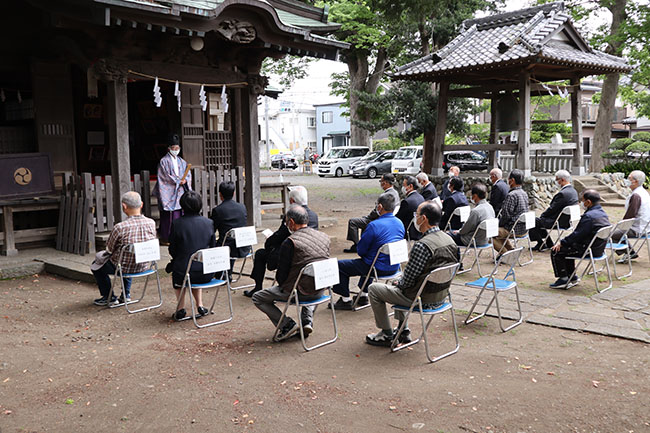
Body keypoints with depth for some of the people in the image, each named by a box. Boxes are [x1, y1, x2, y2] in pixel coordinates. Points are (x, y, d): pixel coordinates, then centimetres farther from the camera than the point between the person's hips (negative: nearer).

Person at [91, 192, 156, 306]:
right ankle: (126, 294, 40)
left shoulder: (120, 227, -28)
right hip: (143, 266, 5)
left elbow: (109, 250, -12)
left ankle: (109, 297, 32)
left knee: (96, 267, 25)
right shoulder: (151, 223, -14)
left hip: (123, 268, -5)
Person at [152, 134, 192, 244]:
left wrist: (185, 180, -8)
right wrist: (178, 181, -12)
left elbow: (188, 175, 13)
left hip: (180, 192, 5)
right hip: (169, 192, -5)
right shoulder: (164, 161, -1)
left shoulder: (182, 161, 17)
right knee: (168, 216, -8)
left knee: (179, 214, 2)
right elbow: (165, 177, -8)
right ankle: (165, 238, -4)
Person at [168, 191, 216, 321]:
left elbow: (172, 251, -1)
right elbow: (213, 247, 7)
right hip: (207, 274, 3)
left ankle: (180, 308, 24)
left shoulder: (177, 223, -9)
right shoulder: (208, 222, -1)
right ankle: (200, 305, 28)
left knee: (175, 273, 32)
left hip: (184, 274, -3)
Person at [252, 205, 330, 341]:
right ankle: (307, 320, 22)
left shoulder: (289, 243, -18)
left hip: (298, 292, -6)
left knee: (257, 298, 11)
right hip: (320, 290, 6)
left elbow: (281, 275, -12)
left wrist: (281, 284, 11)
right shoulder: (324, 237, 2)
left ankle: (287, 324, 3)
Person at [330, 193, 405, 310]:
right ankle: (363, 296, 40)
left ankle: (346, 300, 14)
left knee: (339, 266, 6)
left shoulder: (374, 225, -23)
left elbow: (361, 251, -15)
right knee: (367, 261, 39)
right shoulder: (400, 223, 1)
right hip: (394, 267, 8)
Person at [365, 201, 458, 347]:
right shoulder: (449, 240, -1)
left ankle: (387, 335, 17)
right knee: (398, 285, 32)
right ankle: (403, 331, 33)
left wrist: (398, 283, 3)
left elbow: (408, 280, -23)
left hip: (423, 299, -8)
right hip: (441, 296, 9)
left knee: (373, 289, 8)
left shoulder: (422, 245, -28)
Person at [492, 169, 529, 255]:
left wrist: (498, 224, -2)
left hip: (515, 230, -10)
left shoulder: (511, 195, -20)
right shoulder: (524, 193, 10)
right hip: (524, 229, 10)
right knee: (500, 230, 31)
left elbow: (506, 215, -21)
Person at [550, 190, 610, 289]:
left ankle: (563, 279, 3)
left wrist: (561, 242, -8)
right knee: (566, 247, 27)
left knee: (556, 251, -2)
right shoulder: (602, 213, 8)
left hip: (588, 250, -10)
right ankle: (572, 277, 29)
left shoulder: (589, 216, -24)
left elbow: (577, 234, -21)